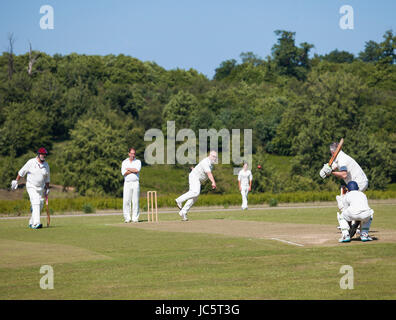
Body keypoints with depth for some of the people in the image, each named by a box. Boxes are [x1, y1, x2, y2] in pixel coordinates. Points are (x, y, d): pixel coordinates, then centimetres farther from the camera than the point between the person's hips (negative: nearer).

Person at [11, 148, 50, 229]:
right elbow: (22, 172, -2)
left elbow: (47, 178, 14)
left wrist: (47, 189, 15)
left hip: (40, 188, 6)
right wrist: (16, 181, -1)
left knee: (40, 205, 6)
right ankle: (36, 223, -29)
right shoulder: (31, 162, -10)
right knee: (36, 203, -21)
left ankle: (32, 223, 23)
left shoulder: (46, 165, 4)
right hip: (31, 186, -5)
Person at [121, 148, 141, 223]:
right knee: (126, 201, -5)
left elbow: (137, 170, -13)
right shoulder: (124, 162, 10)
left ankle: (135, 218, 0)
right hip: (127, 183, 1)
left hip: (135, 183, -1)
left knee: (135, 201, -3)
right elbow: (124, 173, -5)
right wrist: (133, 170, -6)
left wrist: (128, 169, -3)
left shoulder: (138, 161, 7)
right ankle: (127, 218, -1)